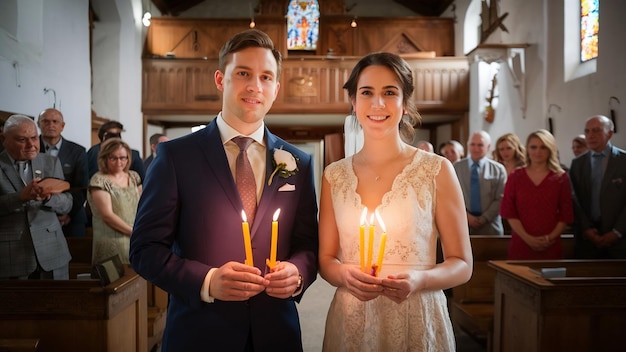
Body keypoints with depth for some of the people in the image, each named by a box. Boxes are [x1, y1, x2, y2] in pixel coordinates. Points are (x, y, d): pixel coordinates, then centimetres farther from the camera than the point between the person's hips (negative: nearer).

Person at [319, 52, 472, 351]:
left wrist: (420, 280, -21)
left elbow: (462, 263, -3)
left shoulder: (437, 171, -8)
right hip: (349, 322, 2)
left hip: (417, 321, -2)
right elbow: (326, 258, 5)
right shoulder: (334, 176, -1)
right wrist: (344, 274, -16)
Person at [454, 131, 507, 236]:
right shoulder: (457, 167, 5)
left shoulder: (498, 169, 3)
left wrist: (483, 219, -10)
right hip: (462, 223, 1)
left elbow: (500, 199, -2)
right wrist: (466, 216, -10)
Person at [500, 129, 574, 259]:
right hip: (520, 245, 0)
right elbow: (509, 211, 0)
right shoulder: (515, 177, 5)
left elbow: (566, 214, 3)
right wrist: (528, 238, -10)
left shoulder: (561, 178, 5)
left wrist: (550, 238, -10)